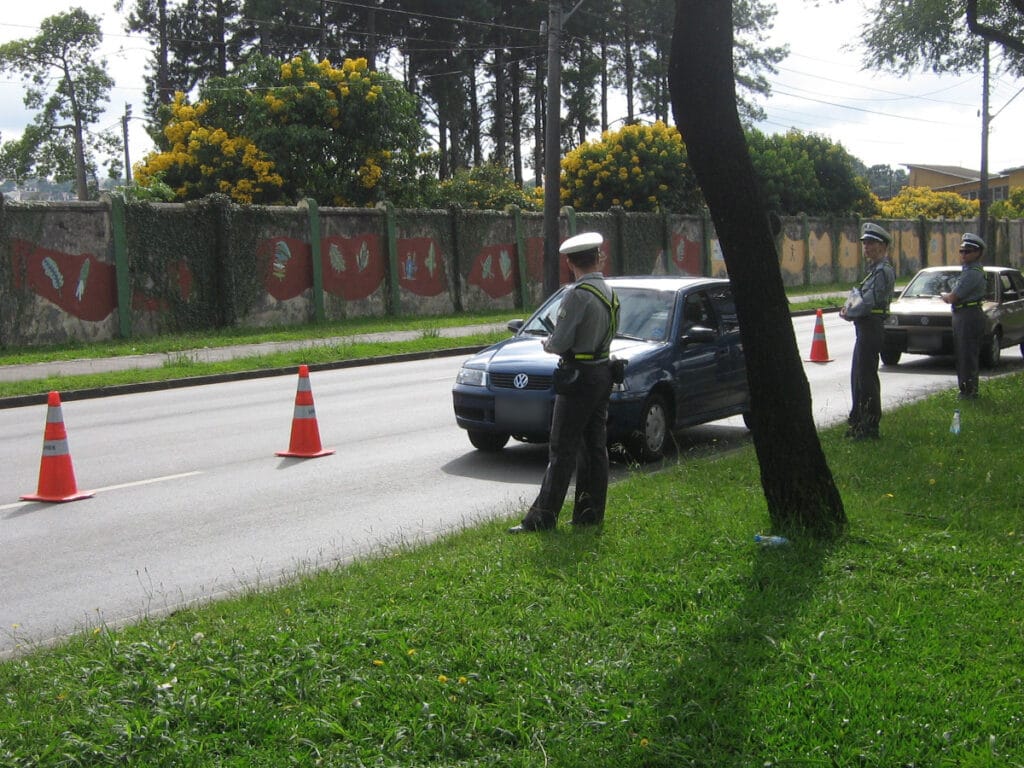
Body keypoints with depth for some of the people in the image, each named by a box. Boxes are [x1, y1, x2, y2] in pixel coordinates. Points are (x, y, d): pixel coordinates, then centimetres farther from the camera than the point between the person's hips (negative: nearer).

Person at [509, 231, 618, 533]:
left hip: (580, 377, -9)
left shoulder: (578, 294, -18)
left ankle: (542, 517, -3)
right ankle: (590, 513, 17)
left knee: (562, 451, -6)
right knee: (595, 447, 12)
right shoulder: (609, 293, 10)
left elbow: (559, 342, -20)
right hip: (602, 371, 9)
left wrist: (547, 343, 3)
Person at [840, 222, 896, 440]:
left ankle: (870, 426, -1)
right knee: (858, 375, 15)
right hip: (865, 328, 10)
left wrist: (848, 314, -6)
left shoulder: (883, 271, -14)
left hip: (871, 329, -10)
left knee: (867, 377, -6)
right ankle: (859, 422, 24)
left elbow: (869, 302, -20)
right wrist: (850, 309, 3)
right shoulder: (875, 269, 18)